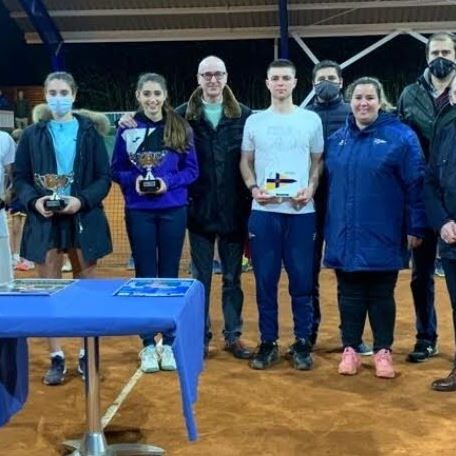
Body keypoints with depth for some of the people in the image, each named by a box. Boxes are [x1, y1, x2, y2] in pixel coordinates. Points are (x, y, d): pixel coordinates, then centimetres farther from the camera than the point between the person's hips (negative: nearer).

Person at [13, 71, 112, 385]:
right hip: (44, 219, 1)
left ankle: (87, 354, 22)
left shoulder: (90, 131, 1)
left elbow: (104, 177, -1)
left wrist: (82, 200, -17)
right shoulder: (33, 134, 4)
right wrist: (34, 200, -15)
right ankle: (57, 358, 15)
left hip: (83, 218, -1)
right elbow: (20, 177, 4)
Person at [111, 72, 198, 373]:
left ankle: (169, 343, 18)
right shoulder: (128, 129, 1)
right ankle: (148, 345, 16)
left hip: (173, 210, 0)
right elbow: (116, 170, 3)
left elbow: (192, 169, 1)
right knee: (145, 275, 6)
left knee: (169, 275, 7)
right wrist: (133, 180, -16)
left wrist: (168, 182, -16)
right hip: (139, 211, 0)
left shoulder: (180, 128, 1)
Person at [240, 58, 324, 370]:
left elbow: (318, 161, 9)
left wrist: (311, 188, -9)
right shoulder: (254, 121, 8)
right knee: (266, 279, 5)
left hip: (301, 211, -1)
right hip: (264, 211, 1)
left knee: (302, 279, 2)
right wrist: (253, 188, -6)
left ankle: (302, 343, 14)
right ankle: (268, 343, 16)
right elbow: (246, 162, 12)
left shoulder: (311, 120, 6)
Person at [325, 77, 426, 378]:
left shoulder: (401, 136, -5)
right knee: (350, 295, 11)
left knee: (382, 296, 8)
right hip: (345, 236, 4)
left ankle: (383, 351, 20)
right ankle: (350, 349, 22)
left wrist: (415, 227, -9)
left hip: (382, 237, -3)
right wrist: (325, 226, 11)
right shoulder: (337, 139, 9)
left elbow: (415, 186, -7)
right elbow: (328, 183, 14)